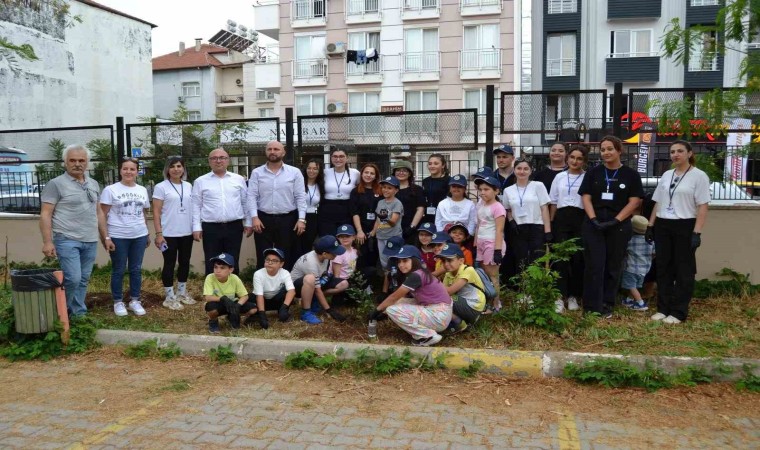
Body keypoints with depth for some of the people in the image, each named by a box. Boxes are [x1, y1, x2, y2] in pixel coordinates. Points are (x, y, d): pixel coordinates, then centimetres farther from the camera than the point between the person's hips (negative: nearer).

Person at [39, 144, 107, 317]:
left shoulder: (93, 184, 14)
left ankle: (78, 314, 19)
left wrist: (105, 237, 16)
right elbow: (45, 214, -8)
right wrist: (47, 242, -16)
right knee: (72, 279, -12)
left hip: (90, 242, 6)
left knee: (83, 280, 10)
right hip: (67, 240, -6)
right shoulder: (56, 184, -4)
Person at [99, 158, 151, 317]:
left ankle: (135, 301, 21)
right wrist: (106, 237, -12)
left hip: (139, 236, 4)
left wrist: (148, 234, 15)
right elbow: (103, 215, -6)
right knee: (118, 271, 6)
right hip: (118, 237, -4)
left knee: (136, 270, 10)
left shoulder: (142, 190, 10)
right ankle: (118, 302, 18)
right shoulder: (111, 190, -4)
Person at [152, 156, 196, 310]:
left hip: (187, 232, 5)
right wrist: (159, 233, -13)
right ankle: (170, 297, 12)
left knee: (185, 262, 13)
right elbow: (156, 212, -7)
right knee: (169, 264, 2)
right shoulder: (161, 187, -5)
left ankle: (182, 293, 27)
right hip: (169, 234, -5)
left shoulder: (188, 186, 9)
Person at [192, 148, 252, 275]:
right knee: (212, 265, 4)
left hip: (234, 227, 1)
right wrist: (196, 227, -2)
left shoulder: (239, 179, 8)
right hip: (211, 228, -1)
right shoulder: (200, 181, 5)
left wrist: (248, 223, 8)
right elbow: (196, 206, 4)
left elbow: (245, 203, 11)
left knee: (233, 264, 8)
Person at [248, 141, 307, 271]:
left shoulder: (294, 172, 3)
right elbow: (252, 196, 1)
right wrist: (254, 217, -10)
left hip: (288, 219, 0)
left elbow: (300, 197, 1)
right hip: (263, 219, 0)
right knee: (263, 258, 5)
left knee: (286, 257, 7)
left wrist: (301, 219, -7)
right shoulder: (257, 173, 5)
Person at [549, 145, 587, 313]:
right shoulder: (559, 177, 12)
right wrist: (550, 223, 9)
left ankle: (573, 296, 15)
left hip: (581, 219, -2)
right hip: (561, 219, 2)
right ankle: (560, 297, -1)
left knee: (578, 257, 2)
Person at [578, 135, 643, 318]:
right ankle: (592, 306, 2)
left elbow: (634, 201, -2)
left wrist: (615, 221, -12)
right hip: (593, 226, 0)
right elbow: (586, 197, 3)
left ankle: (607, 305, 17)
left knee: (613, 267, 6)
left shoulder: (631, 174, 3)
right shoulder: (593, 173, 7)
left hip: (619, 227, 0)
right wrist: (594, 219, -11)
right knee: (594, 265, -2)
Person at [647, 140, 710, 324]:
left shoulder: (699, 176, -5)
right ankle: (663, 308, 17)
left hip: (685, 227, -5)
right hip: (663, 226, 6)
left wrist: (697, 232, -16)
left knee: (683, 270, 3)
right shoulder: (666, 175, 12)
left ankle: (678, 312, 9)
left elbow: (703, 207, -10)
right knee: (663, 269, 9)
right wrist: (650, 226, 11)